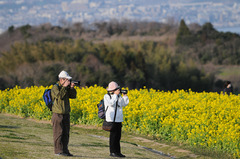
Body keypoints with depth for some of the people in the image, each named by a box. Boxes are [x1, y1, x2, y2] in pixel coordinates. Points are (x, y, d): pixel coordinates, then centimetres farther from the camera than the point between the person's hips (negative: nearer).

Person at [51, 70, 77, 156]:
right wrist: (64, 87, -20)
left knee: (66, 133, 8)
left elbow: (73, 96, 9)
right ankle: (58, 151, -3)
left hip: (66, 114, 7)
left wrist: (72, 88, -6)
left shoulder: (67, 88, 12)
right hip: (58, 114, -7)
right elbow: (59, 96, -23)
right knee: (58, 133, -6)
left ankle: (65, 150, 13)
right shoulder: (55, 87, -8)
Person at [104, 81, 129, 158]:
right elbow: (111, 103, -20)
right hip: (112, 120, -6)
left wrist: (124, 96, 0)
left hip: (119, 120, 6)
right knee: (113, 136, -6)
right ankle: (113, 152, -2)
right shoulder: (107, 96, -5)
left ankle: (118, 152, 13)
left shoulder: (119, 96, 12)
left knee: (118, 136, 8)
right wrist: (115, 95, -17)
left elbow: (125, 104, 13)